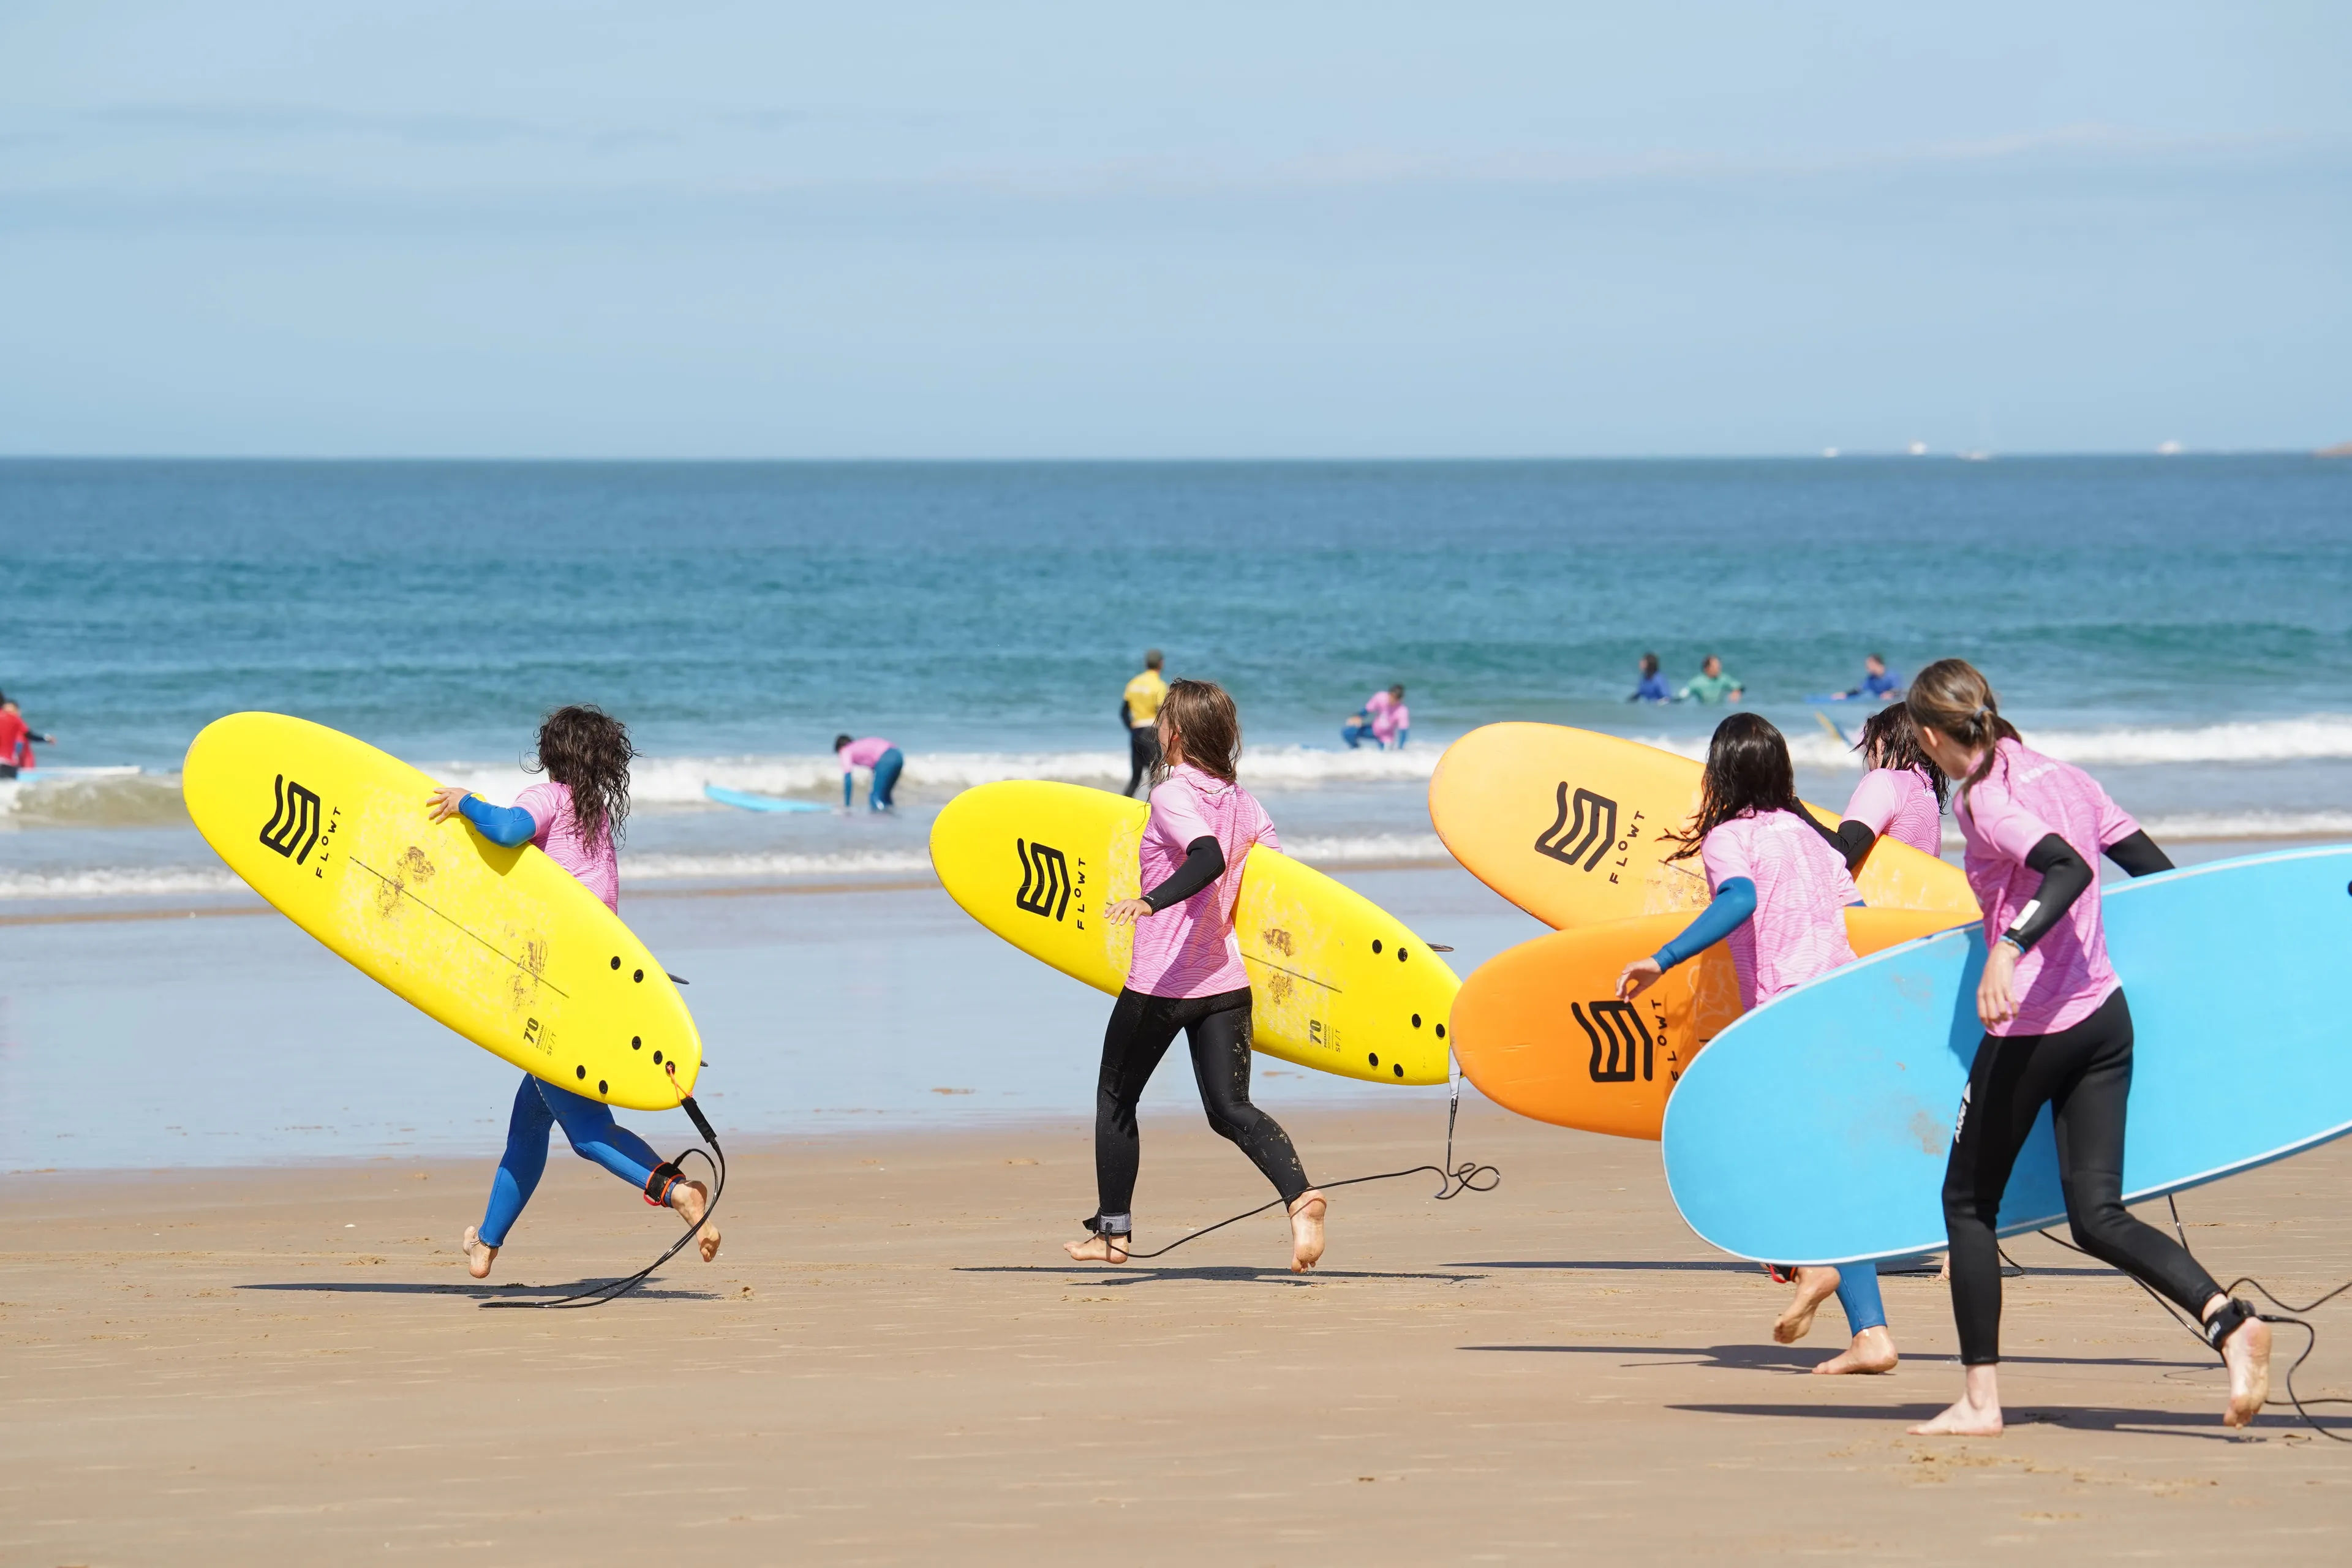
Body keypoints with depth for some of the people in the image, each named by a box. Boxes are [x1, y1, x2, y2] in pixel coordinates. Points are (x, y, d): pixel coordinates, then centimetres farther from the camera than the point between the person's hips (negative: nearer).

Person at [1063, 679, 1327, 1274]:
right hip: (1227, 978, 6)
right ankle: (1299, 1195, -24)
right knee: (1230, 1109, 2)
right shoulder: (1242, 801, 7)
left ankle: (1112, 1231, 20)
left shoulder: (1172, 795, -13)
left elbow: (1209, 859, -30)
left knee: (1115, 1097, 14)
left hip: (1161, 980, -6)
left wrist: (1151, 902, -41)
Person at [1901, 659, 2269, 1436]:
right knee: (2098, 1217, 4)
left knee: (1969, 1201, 9)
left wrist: (2009, 948, -37)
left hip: (2031, 1028, -7)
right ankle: (2230, 1321, -18)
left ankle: (1980, 1400, 10)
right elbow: (2160, 871, 16)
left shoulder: (1984, 797, -11)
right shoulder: (2062, 776, 12)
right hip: (2106, 1014, 7)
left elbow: (2069, 869, -26)